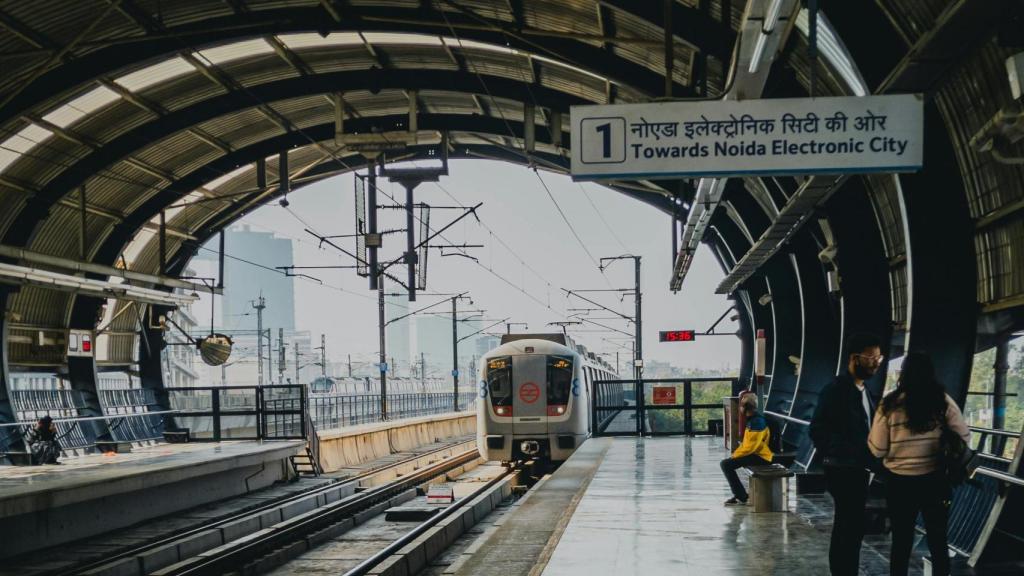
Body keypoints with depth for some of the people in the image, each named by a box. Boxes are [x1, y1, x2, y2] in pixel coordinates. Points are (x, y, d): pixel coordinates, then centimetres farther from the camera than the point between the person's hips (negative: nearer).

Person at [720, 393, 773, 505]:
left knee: (726, 464, -16)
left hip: (760, 457, -10)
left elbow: (750, 446, -23)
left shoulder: (757, 421, -20)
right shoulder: (752, 419, 12)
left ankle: (742, 497, -10)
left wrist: (735, 455, -12)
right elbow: (747, 442, 21)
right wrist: (736, 452, 8)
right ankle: (738, 495, 17)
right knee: (726, 463, 16)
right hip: (754, 453, 10)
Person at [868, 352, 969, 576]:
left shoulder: (890, 404, -8)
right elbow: (964, 438, -2)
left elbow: (877, 449, -6)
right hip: (935, 481, 1)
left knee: (901, 542, 11)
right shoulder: (943, 401, -6)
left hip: (900, 482, -1)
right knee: (938, 541, 13)